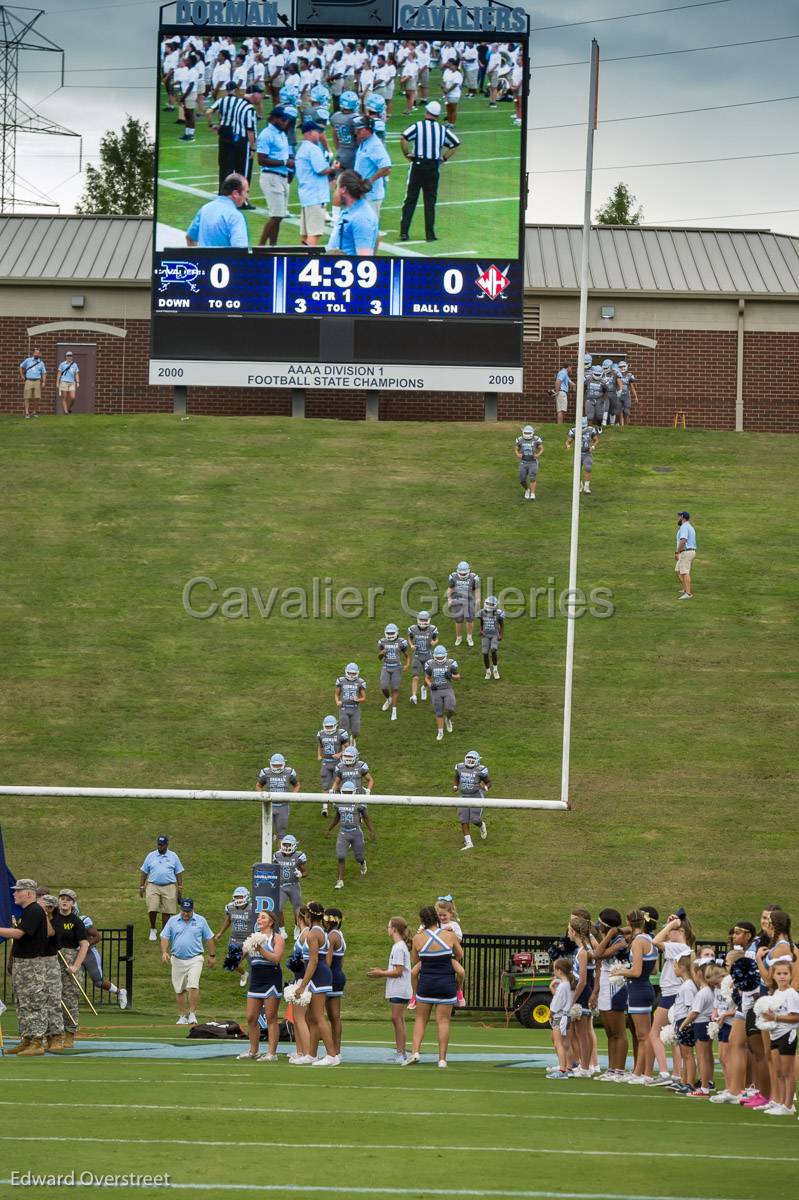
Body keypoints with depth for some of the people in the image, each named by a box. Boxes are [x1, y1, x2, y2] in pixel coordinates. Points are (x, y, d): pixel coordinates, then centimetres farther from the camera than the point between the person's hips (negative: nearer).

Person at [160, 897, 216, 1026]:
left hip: (195, 959, -2)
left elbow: (209, 938, 12)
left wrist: (212, 956, 12)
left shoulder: (200, 921, 5)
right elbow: (165, 937, 5)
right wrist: (164, 952, -11)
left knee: (193, 986, -18)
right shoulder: (173, 921, 7)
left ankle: (192, 1014, -11)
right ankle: (182, 1016, 16)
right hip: (178, 960, 2)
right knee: (179, 990, 6)